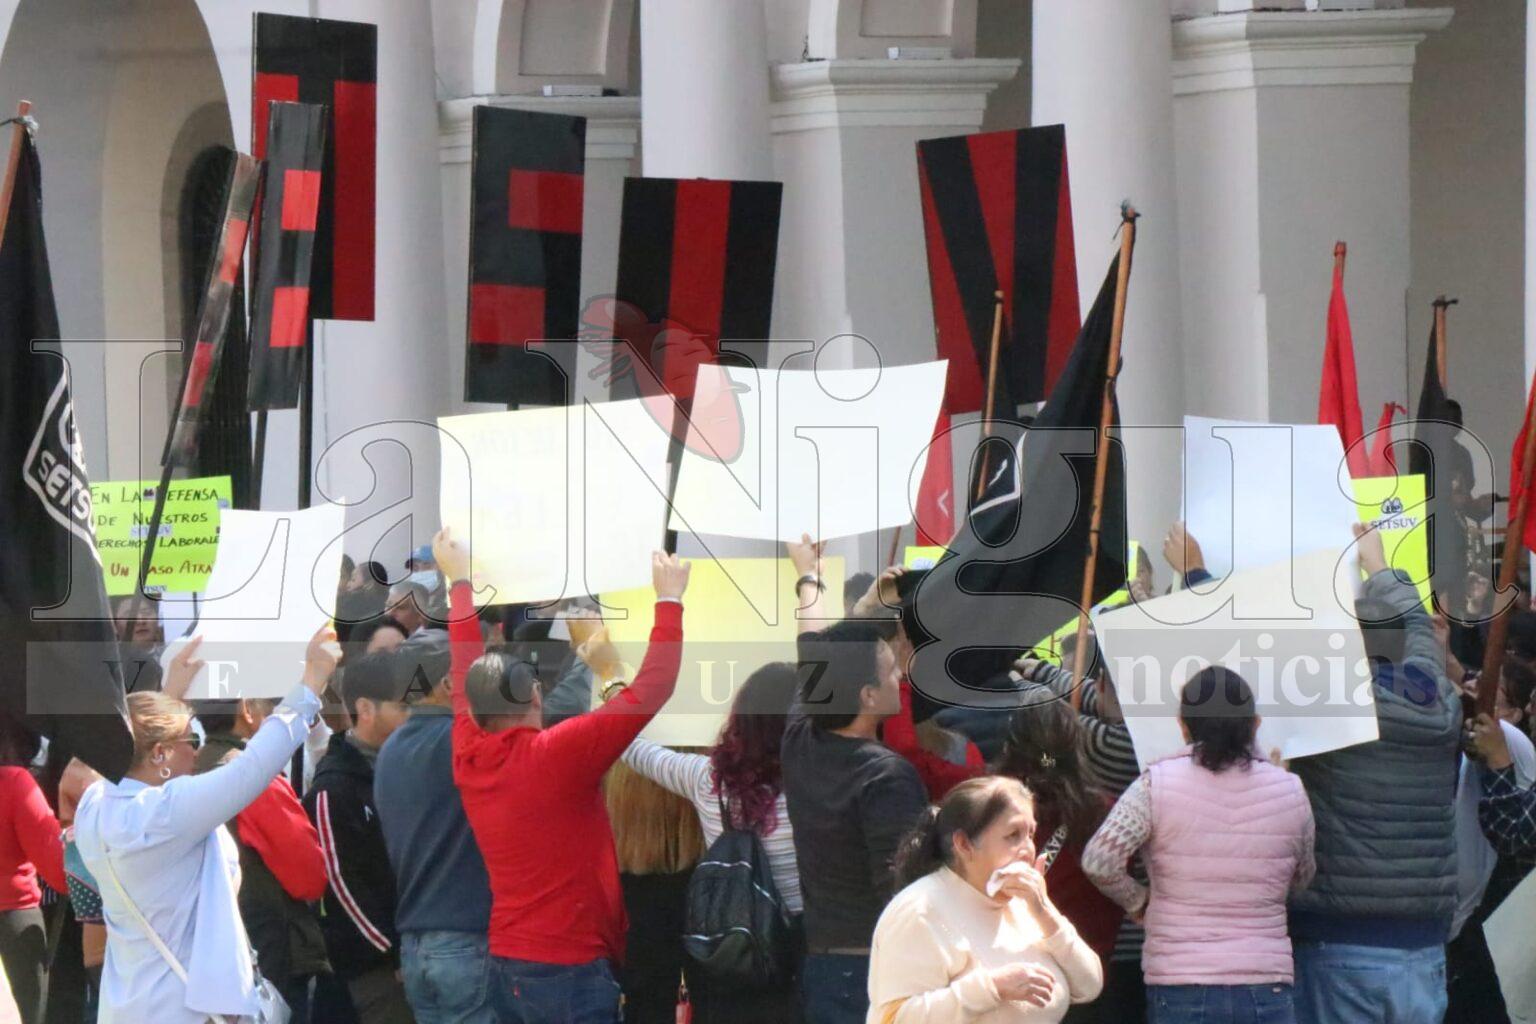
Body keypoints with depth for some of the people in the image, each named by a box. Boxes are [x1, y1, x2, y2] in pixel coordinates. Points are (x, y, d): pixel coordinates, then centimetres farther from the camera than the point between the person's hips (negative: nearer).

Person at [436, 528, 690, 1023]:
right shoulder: (556, 755, -15)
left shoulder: (468, 758, 3)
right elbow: (651, 690, -14)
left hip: (506, 965, 8)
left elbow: (467, 678, 20)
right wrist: (669, 600, -2)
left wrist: (461, 582, 33)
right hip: (568, 970, -8)